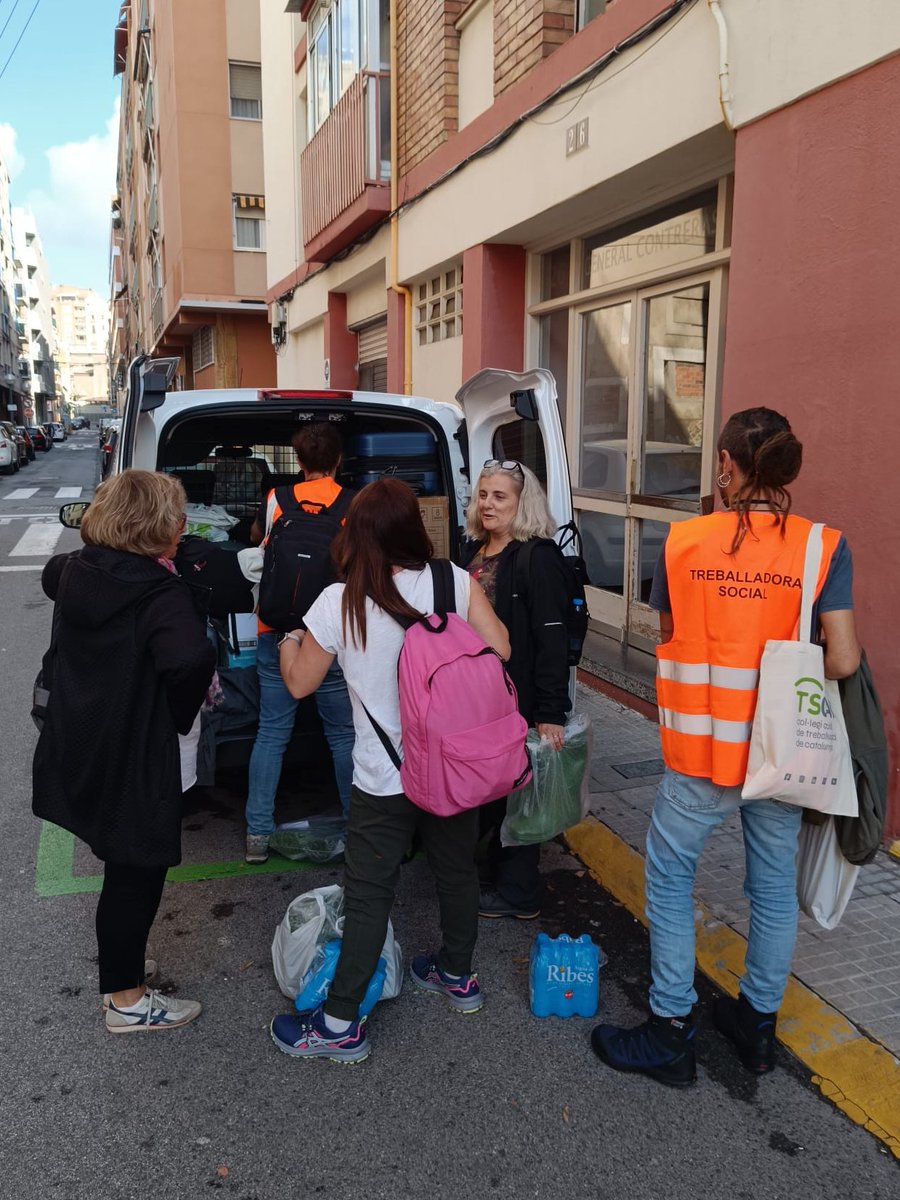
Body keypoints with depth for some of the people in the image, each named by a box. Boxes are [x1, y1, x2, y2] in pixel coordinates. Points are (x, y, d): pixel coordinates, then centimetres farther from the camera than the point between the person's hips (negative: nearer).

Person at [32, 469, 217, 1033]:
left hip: (77, 748, 8)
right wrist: (183, 710, -23)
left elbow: (51, 575, 25)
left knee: (125, 863, 26)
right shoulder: (164, 595, -25)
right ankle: (126, 1000, 26)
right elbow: (190, 658, -42)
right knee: (137, 872, 9)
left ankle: (122, 959, 47)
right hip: (133, 759, -8)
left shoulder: (75, 570, 0)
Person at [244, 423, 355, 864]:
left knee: (271, 733, 9)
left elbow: (256, 536, 23)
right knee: (344, 735, 10)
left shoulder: (277, 500, 1)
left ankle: (258, 833, 13)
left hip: (276, 634, 2)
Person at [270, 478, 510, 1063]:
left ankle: (341, 1024, 17)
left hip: (385, 777, -3)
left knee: (369, 894, 7)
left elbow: (300, 682, -3)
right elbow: (499, 649, -9)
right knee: (457, 868, 22)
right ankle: (457, 974, 43)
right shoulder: (455, 582, -8)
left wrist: (289, 641, 18)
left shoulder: (338, 602, -13)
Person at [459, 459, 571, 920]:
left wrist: (550, 712, -23)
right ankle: (502, 880, 35)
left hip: (517, 700, -8)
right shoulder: (472, 552, 11)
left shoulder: (538, 558, -14)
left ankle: (517, 892, 22)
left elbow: (553, 639, -19)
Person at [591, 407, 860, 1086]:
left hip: (700, 753, -2)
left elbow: (670, 637, 2)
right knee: (775, 885, 19)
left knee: (670, 880, 14)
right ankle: (758, 1024, 36)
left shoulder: (683, 542, -8)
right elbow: (843, 661, -11)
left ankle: (671, 1035, 22)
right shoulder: (822, 547, -8)